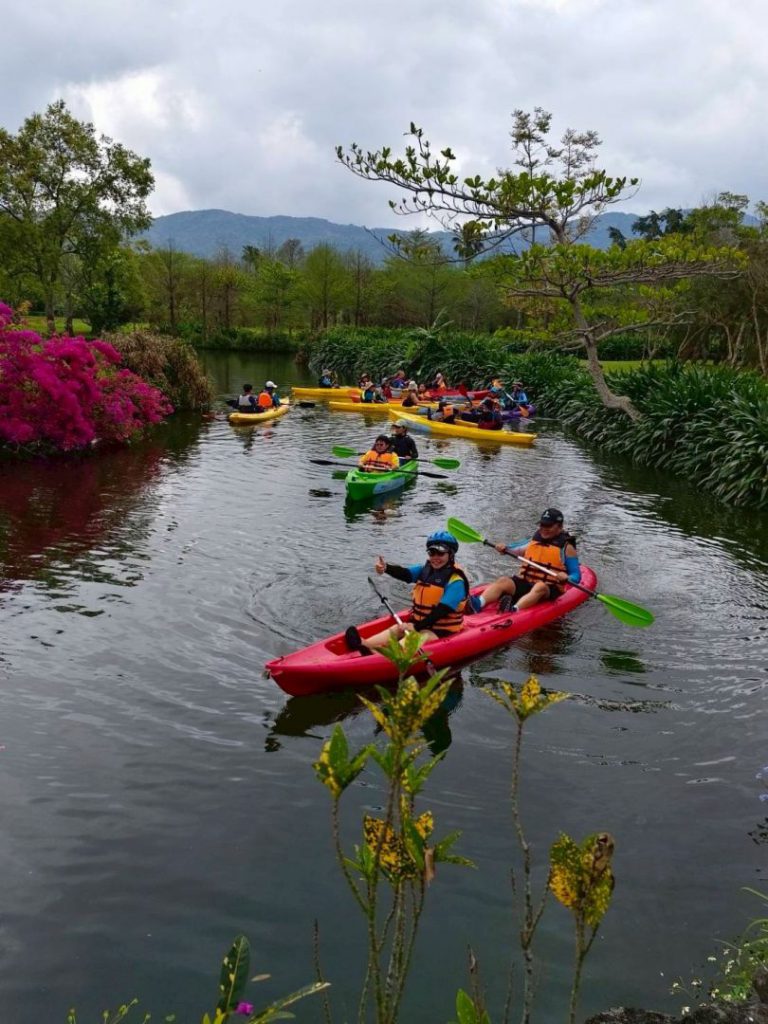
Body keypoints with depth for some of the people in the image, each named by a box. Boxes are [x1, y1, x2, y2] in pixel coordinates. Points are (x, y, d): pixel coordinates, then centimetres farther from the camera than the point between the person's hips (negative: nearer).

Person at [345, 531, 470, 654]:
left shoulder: (456, 581, -14)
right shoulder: (426, 570, 8)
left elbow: (442, 611, -23)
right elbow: (404, 573, -11)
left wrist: (417, 627, -30)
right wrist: (386, 567, -34)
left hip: (441, 630, -8)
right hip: (419, 622, 8)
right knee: (395, 629, -13)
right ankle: (364, 644, -39)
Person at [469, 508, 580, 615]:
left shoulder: (566, 547, 4)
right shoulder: (534, 541, 18)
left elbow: (576, 576, 0)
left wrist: (566, 578, -24)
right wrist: (505, 549, -1)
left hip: (549, 589, -4)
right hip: (524, 583, 4)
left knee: (540, 587, -38)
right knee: (503, 580, -23)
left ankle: (514, 609, -62)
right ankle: (479, 603, -49)